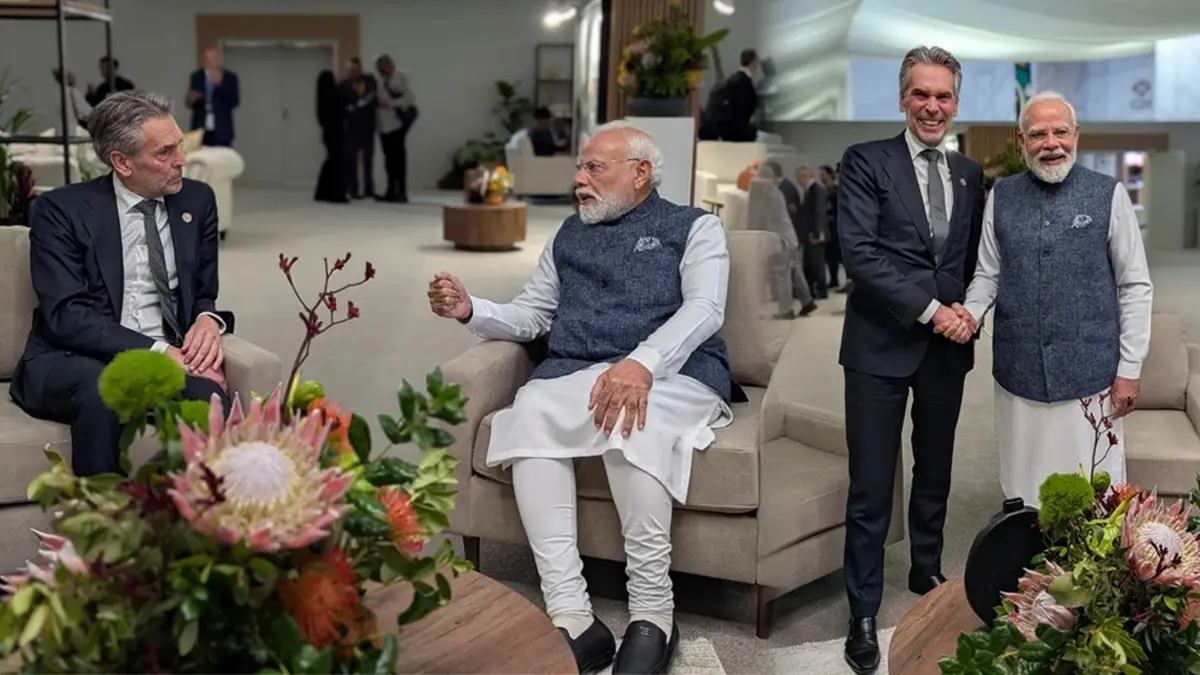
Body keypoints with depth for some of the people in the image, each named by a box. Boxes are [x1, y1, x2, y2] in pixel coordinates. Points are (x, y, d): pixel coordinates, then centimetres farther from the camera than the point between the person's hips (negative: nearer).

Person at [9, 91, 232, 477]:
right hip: (73, 363, -2)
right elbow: (66, 317, -13)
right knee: (101, 389, -38)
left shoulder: (197, 200, 10)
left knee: (208, 397, -32)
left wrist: (208, 321, -9)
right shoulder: (61, 210, -3)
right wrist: (158, 352, -23)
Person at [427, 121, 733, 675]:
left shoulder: (694, 228, 12)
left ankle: (653, 616, -30)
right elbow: (528, 316, 26)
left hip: (672, 375, -4)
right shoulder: (568, 237, 28)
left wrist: (642, 363, -25)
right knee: (529, 412, -30)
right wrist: (470, 311, 3)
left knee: (629, 419, -38)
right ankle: (571, 619, -34)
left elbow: (704, 309, -6)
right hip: (574, 377, 4)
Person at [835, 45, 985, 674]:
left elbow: (977, 259, 17)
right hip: (882, 345, -5)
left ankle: (927, 573, 38)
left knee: (935, 473, 18)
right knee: (871, 486, 0)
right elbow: (859, 251, -14)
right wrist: (930, 309, -16)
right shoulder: (866, 161, -5)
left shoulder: (970, 174, 11)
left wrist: (968, 311, -3)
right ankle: (863, 613, 11)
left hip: (948, 346, 5)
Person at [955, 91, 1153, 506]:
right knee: (1023, 492, 9)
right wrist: (971, 313, -11)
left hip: (1089, 374, -2)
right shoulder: (1001, 198, 5)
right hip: (1019, 374, 2)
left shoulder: (1108, 195, -2)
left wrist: (1129, 369, -3)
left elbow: (1135, 286, 0)